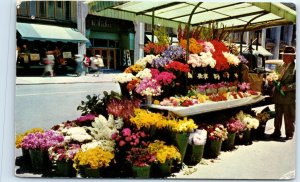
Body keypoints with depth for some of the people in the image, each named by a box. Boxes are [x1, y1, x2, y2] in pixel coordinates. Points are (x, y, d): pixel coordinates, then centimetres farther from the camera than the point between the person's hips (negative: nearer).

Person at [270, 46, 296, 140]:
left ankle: (289, 134, 19)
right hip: (278, 96, 6)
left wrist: (287, 87, -25)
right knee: (278, 115, 15)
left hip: (289, 96, -6)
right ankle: (277, 132, 26)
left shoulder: (295, 67, -10)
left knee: (289, 117, 5)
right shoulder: (281, 67, 12)